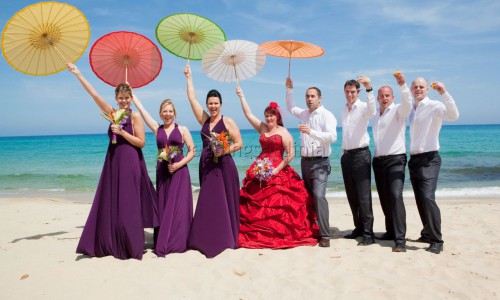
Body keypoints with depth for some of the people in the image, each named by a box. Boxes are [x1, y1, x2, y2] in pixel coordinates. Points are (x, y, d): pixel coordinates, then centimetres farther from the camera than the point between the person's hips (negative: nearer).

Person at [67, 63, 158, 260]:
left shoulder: (135, 116, -5)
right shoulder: (112, 113, 9)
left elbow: (141, 142, -9)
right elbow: (94, 94, 9)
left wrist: (122, 132, -17)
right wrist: (78, 74, 9)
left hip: (130, 164, -6)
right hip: (113, 162, 6)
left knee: (127, 205, -3)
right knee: (110, 204, 8)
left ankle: (132, 247, 8)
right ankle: (111, 244, 19)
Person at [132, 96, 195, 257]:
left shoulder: (182, 129, 2)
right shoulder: (157, 129, 9)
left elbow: (192, 151, -1)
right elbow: (142, 109, 8)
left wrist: (179, 164, -13)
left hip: (179, 172, -3)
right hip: (162, 172, 3)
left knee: (178, 206, -3)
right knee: (163, 206, 5)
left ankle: (177, 242, 4)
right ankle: (163, 242, 12)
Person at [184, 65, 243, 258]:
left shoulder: (228, 122, -3)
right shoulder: (204, 119, 10)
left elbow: (239, 143, -3)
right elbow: (192, 98, 12)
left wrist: (225, 150, -19)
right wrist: (189, 77, 17)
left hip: (224, 166, -5)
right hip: (206, 166, 5)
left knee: (224, 202, -1)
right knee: (207, 203, 7)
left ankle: (226, 239, 9)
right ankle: (208, 239, 16)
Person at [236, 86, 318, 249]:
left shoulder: (283, 132, -2)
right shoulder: (262, 128, 12)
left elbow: (291, 154, -8)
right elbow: (248, 114, 16)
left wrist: (276, 170, -15)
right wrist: (241, 96, 15)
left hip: (278, 172, -5)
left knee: (277, 205, -9)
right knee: (256, 204, 2)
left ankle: (281, 234, 0)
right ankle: (257, 234, 10)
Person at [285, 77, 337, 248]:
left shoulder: (326, 115, -9)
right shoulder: (304, 114, 13)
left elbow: (332, 137, -23)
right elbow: (290, 107, 33)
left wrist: (311, 131, -31)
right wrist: (289, 89, 23)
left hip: (320, 162, -7)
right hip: (305, 161, 7)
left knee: (319, 196, -18)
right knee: (308, 197, 12)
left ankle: (325, 235, -16)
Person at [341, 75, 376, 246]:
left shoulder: (362, 107, -7)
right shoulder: (344, 110, 15)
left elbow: (372, 111, -32)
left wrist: (369, 88, -44)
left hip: (361, 155, -7)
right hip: (346, 155, 7)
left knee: (364, 196, -8)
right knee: (352, 196, 12)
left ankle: (368, 234, -3)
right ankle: (359, 228, 24)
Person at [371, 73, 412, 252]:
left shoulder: (397, 111, -3)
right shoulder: (376, 115, 17)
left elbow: (407, 104, -26)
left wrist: (402, 85, -40)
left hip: (395, 160, -7)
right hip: (378, 160, 7)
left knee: (395, 196, -19)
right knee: (384, 199, 10)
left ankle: (400, 239, -18)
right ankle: (391, 231, 24)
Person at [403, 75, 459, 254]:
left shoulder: (434, 106, -10)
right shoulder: (411, 109, 13)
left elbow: (453, 115, -24)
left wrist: (444, 93, -34)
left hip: (429, 159, -7)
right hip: (414, 159, 7)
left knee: (427, 197, -19)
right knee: (420, 200, 12)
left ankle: (436, 241, -10)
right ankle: (428, 234, 26)